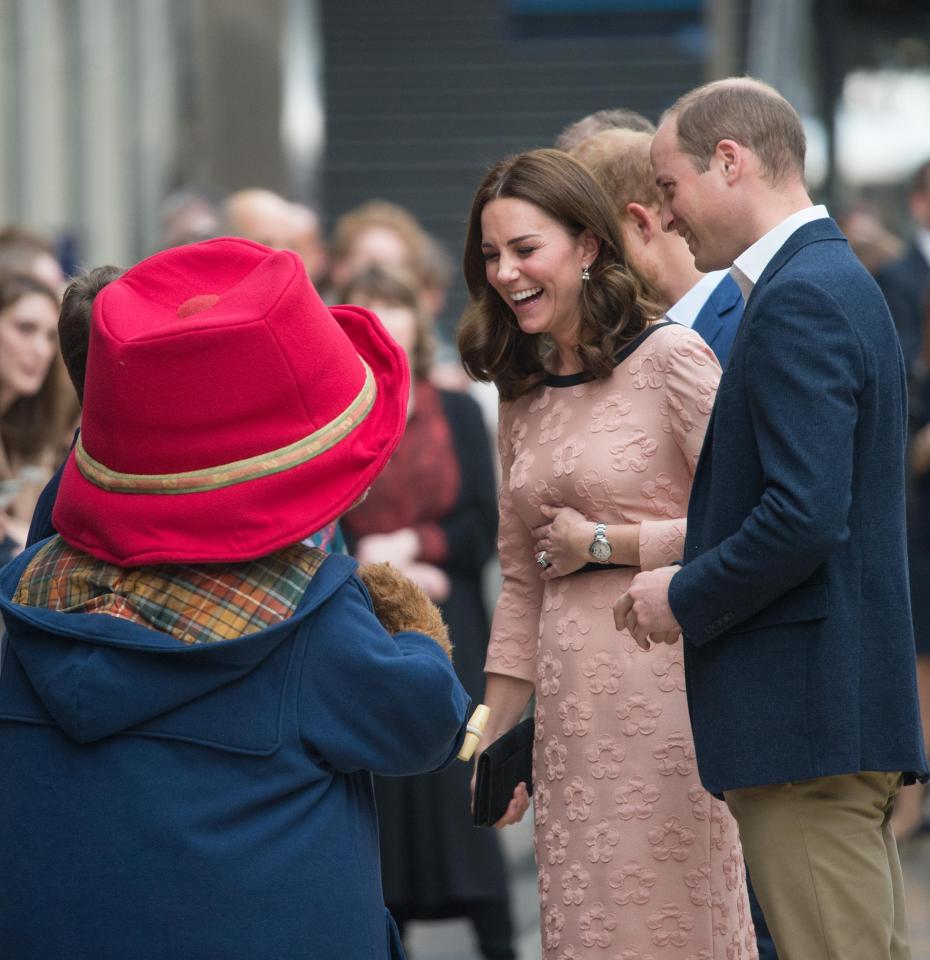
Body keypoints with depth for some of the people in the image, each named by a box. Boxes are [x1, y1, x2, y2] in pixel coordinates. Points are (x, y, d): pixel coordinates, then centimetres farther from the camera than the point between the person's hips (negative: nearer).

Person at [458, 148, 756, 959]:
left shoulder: (670, 358, -7)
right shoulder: (524, 393, 14)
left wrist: (601, 542, -8)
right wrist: (493, 738, 15)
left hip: (668, 684, -6)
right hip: (573, 704, 6)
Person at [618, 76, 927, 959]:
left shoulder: (798, 302, -15)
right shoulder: (836, 280, 17)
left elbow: (805, 516, -24)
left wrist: (685, 598, -11)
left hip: (803, 717, -11)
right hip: (847, 702, 11)